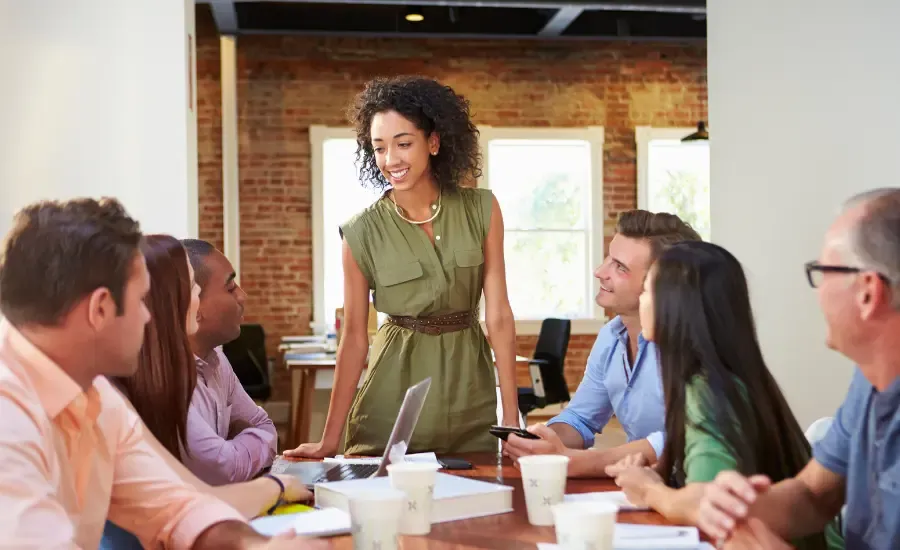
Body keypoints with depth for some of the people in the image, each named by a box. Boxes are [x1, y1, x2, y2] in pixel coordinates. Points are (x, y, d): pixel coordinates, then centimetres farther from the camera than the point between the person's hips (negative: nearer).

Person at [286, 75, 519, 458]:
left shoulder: (482, 210, -5)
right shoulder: (362, 232, -9)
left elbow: (498, 315, -6)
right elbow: (354, 337, -5)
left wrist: (512, 419, -8)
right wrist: (329, 441, -5)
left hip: (470, 396, 1)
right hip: (391, 402, -1)